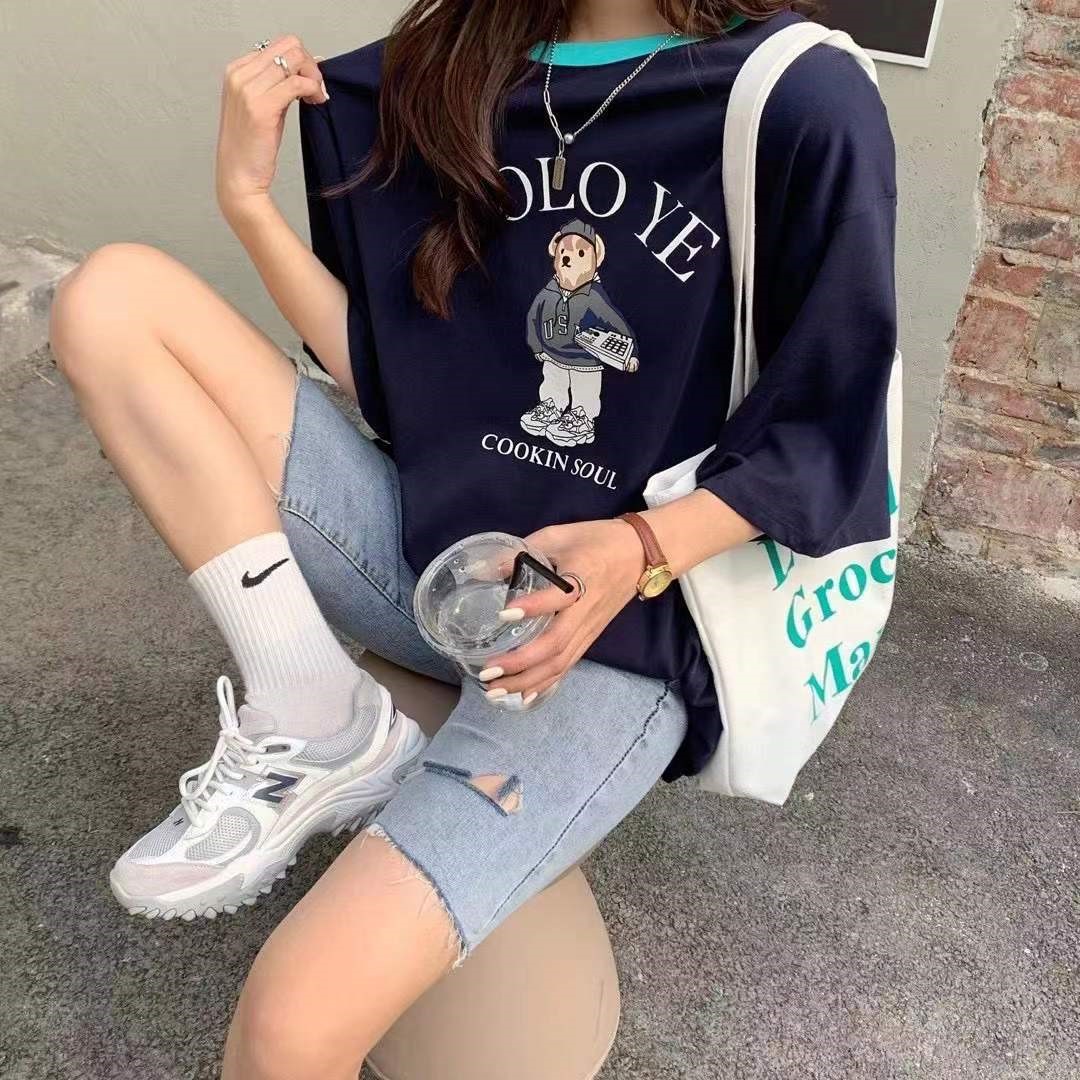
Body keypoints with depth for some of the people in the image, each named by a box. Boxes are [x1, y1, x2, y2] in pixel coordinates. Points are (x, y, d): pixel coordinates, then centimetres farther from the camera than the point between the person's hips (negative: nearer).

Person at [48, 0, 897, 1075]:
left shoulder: (803, 102, -9)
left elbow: (821, 441, -6)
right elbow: (386, 378, 7)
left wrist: (640, 552, -23)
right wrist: (250, 198, -2)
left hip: (625, 633, -5)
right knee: (111, 295, -7)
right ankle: (322, 732, -10)